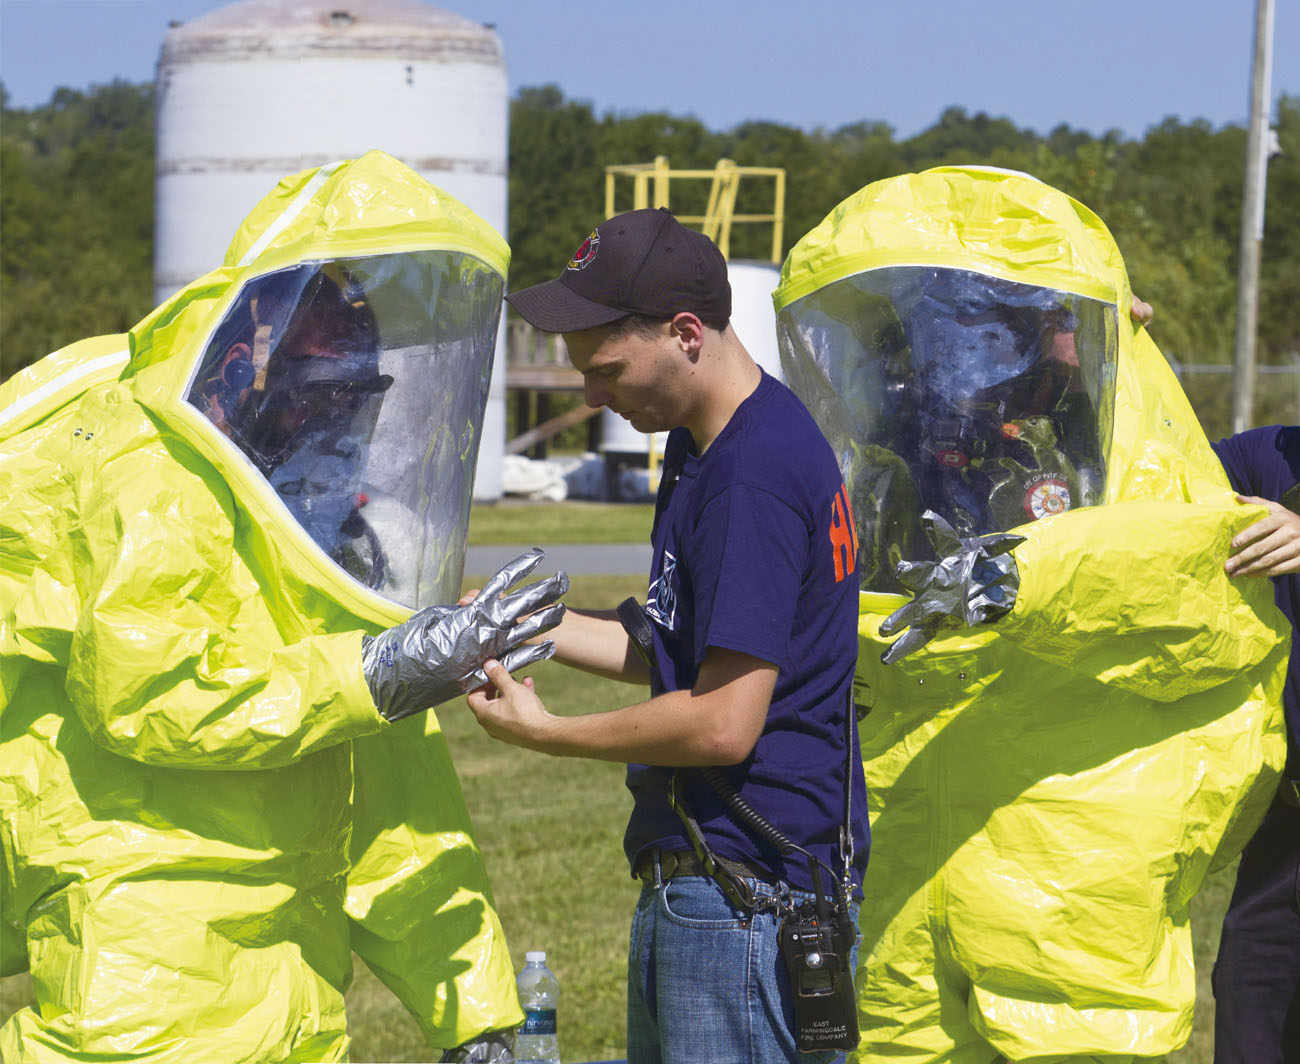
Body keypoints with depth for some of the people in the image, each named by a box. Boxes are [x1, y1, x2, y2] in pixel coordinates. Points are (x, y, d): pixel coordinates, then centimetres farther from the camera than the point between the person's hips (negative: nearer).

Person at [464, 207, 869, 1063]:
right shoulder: (699, 452, 13)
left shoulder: (753, 476, -20)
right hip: (693, 884, 11)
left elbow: (723, 724, -23)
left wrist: (544, 733, -10)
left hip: (745, 902, -11)